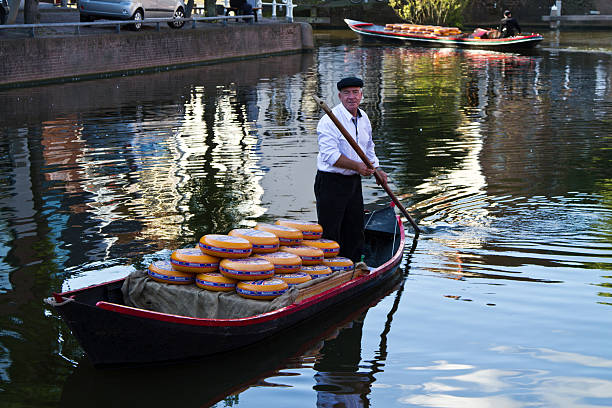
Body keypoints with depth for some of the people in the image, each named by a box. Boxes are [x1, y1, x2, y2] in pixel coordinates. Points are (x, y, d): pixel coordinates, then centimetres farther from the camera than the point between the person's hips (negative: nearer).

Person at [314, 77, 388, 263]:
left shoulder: (363, 118, 11)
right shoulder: (329, 120, -15)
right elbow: (330, 155, -23)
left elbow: (368, 148, 26)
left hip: (354, 182, 8)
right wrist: (357, 166, -26)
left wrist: (376, 170, 15)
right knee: (330, 233, -5)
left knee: (354, 232, 13)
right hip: (331, 183, -8)